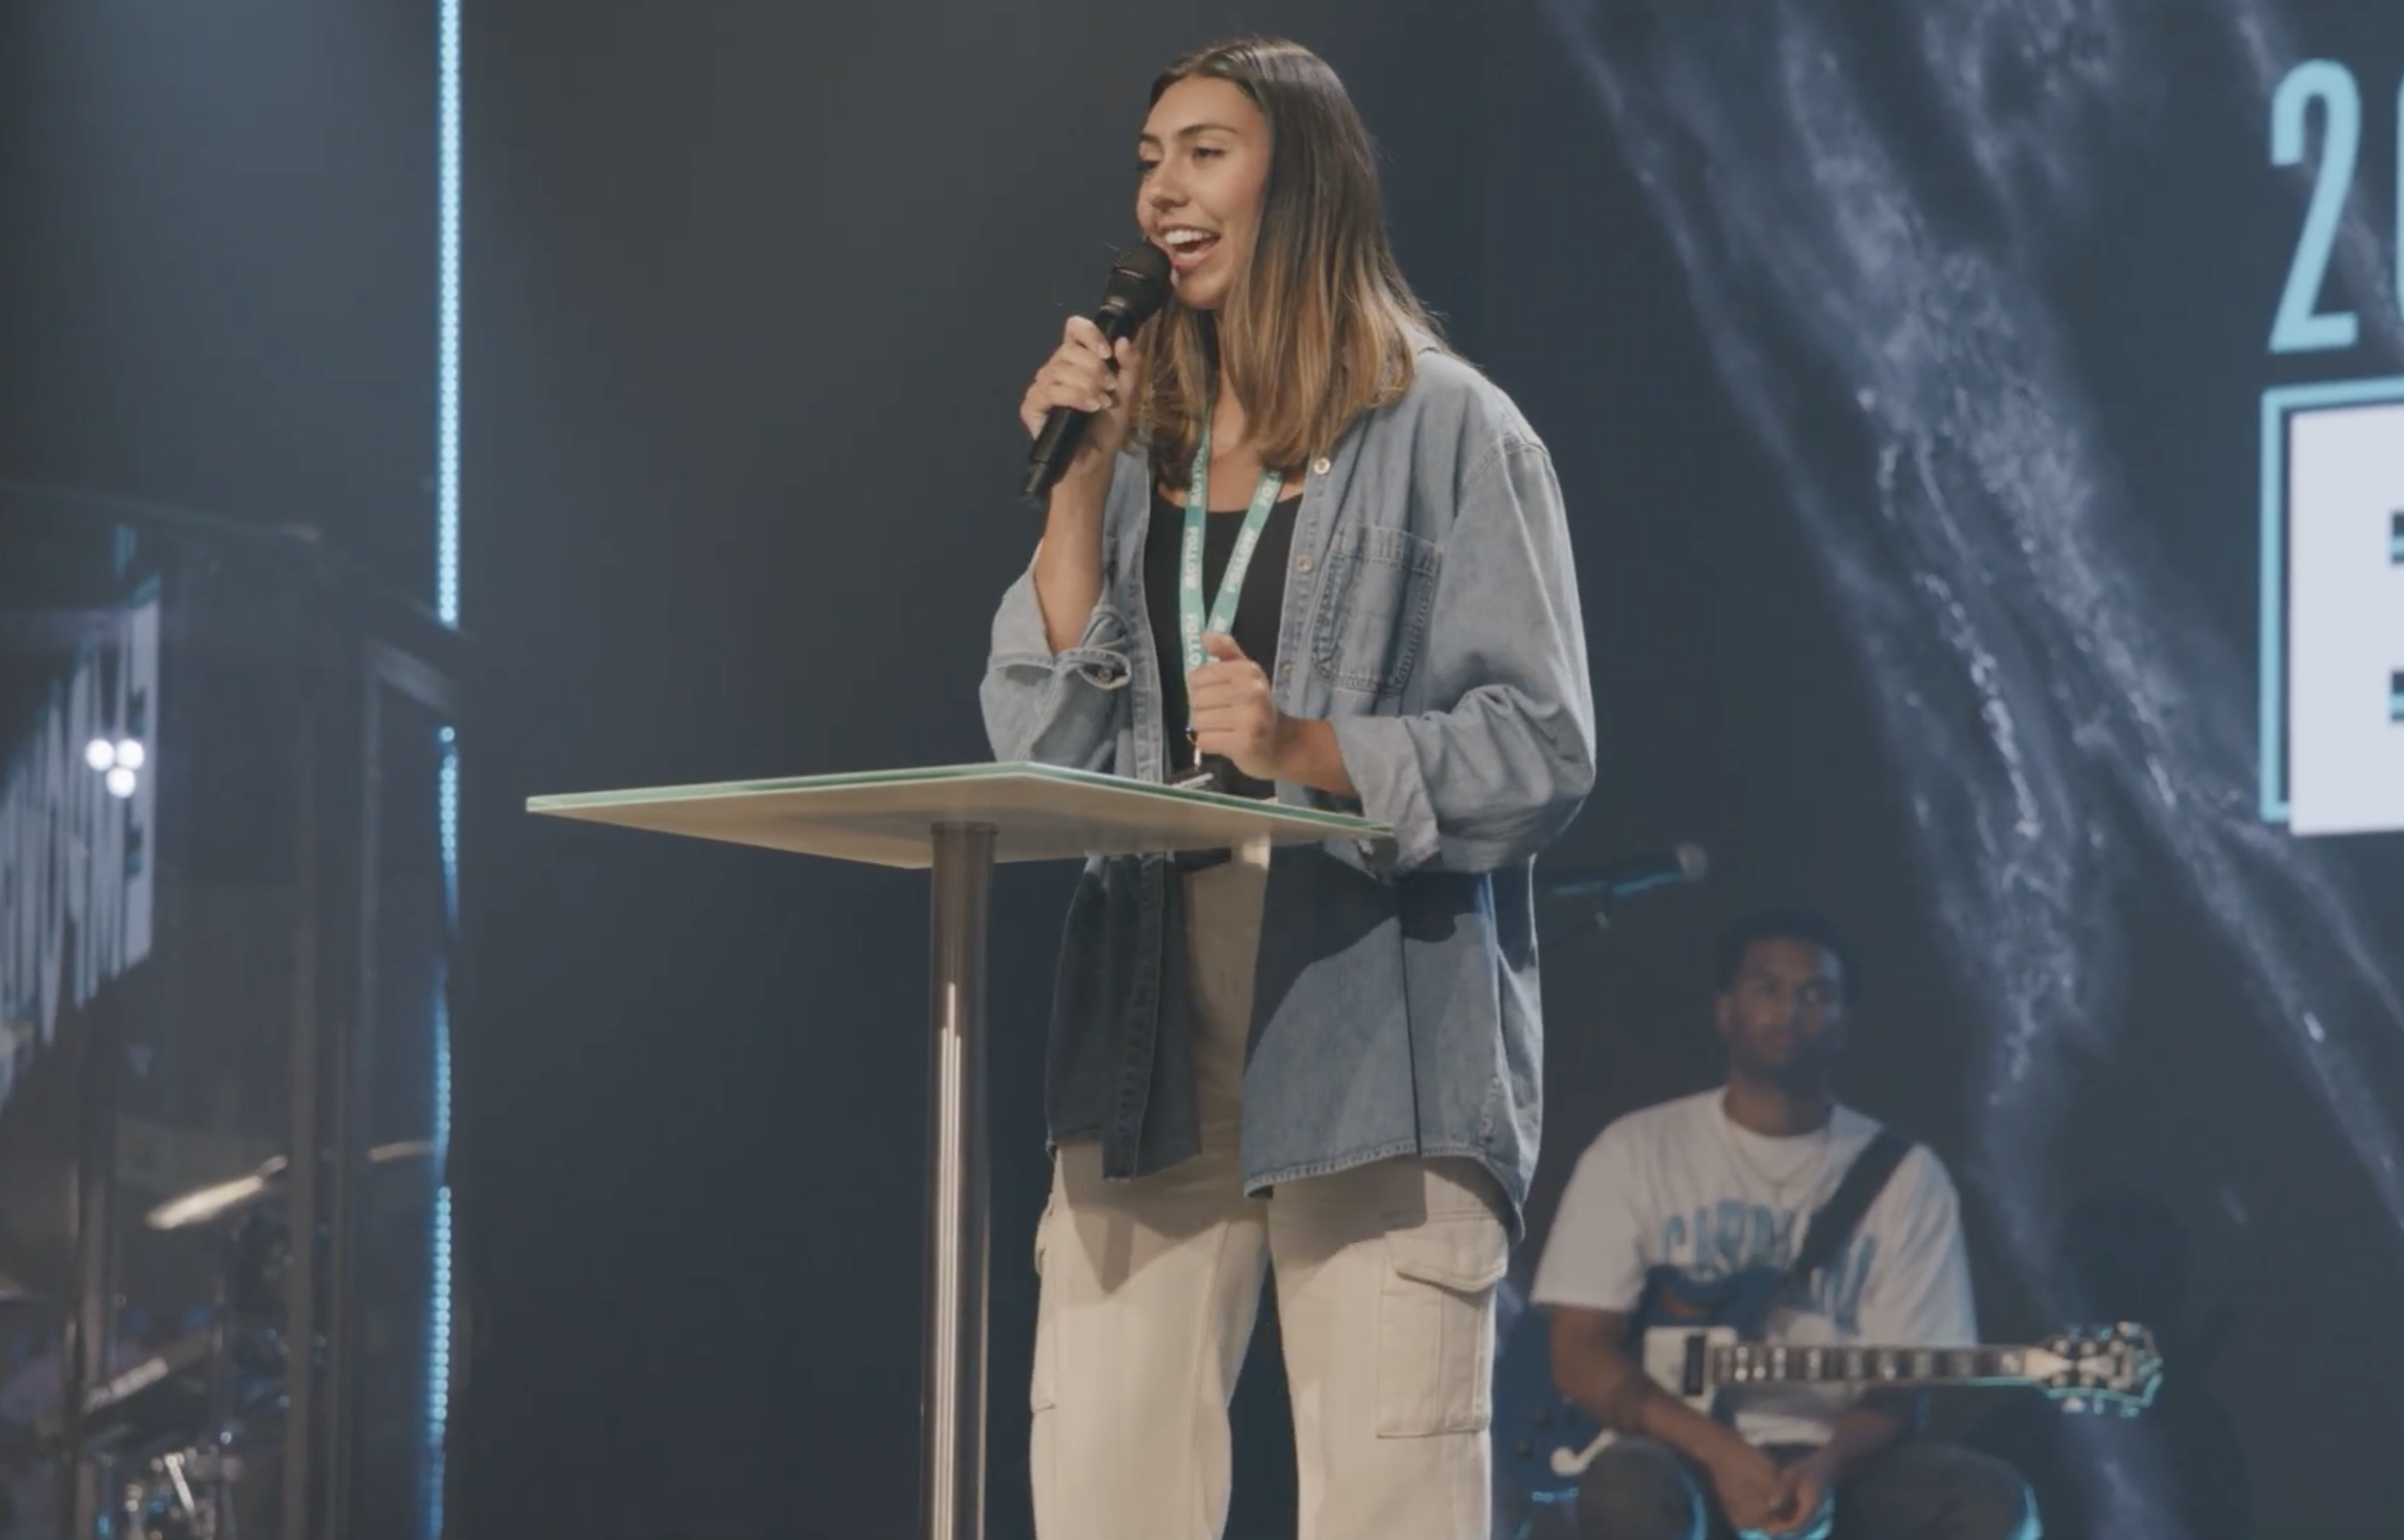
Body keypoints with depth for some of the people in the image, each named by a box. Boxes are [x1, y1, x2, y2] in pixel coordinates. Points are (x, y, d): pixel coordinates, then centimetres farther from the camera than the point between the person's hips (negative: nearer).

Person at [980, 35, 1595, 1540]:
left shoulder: (1448, 429, 3)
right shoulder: (1142, 438, 18)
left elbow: (1543, 747, -4)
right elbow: (1042, 745, 9)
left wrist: (1313, 751, -19)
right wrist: (1080, 484, 2)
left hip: (1380, 1030, -5)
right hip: (1155, 1022, 5)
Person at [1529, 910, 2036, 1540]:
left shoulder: (1905, 1174, 7)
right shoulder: (1634, 1153, 4)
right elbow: (1580, 1353, -2)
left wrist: (1827, 1466, -21)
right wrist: (1717, 1451, -18)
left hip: (1834, 1465, 2)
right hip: (1687, 1455, -2)